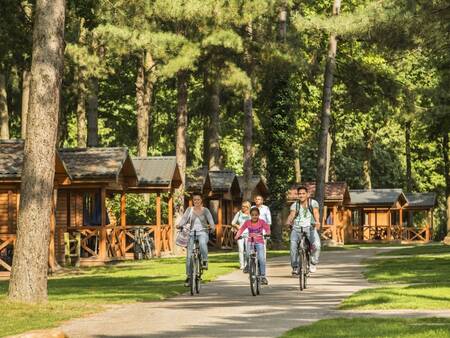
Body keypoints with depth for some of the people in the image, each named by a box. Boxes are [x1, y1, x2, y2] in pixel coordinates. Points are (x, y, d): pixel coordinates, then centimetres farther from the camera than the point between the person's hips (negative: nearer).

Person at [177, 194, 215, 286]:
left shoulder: (205, 210, 5)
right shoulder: (189, 210, 7)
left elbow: (210, 219, -6)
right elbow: (184, 218, -6)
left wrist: (212, 226, -27)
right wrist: (180, 225, -26)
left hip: (202, 232, -2)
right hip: (192, 233, 2)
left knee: (202, 242, -38)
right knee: (189, 255, -3)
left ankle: (205, 260, -19)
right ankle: (188, 276, 6)